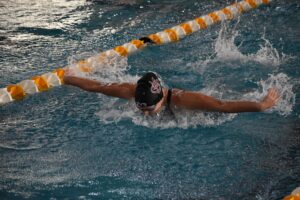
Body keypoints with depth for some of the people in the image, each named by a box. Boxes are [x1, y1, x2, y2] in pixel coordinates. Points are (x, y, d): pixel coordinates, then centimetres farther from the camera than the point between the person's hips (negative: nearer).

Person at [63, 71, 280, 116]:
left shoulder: (180, 100, -49)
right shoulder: (132, 91, -36)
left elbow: (224, 106, -53)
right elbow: (97, 86, -24)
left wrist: (262, 105, -56)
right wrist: (66, 78, -14)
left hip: (196, 113, -5)